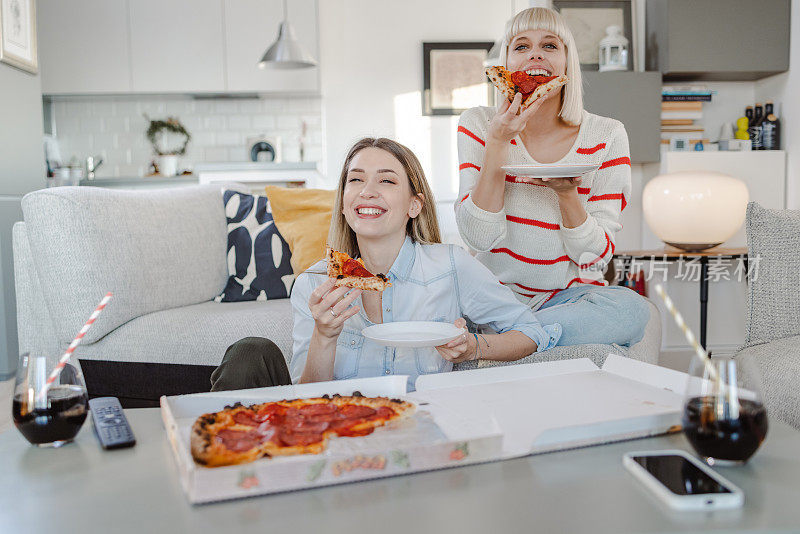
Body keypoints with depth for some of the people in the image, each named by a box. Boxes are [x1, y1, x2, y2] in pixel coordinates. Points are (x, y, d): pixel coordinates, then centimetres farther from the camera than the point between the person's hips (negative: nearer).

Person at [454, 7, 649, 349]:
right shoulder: (477, 125, -2)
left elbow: (595, 257, -5)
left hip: (569, 293, 2)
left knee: (631, 310, -31)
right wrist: (497, 142, -19)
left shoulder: (605, 136, -3)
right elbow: (479, 238, -12)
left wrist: (566, 192, -23)